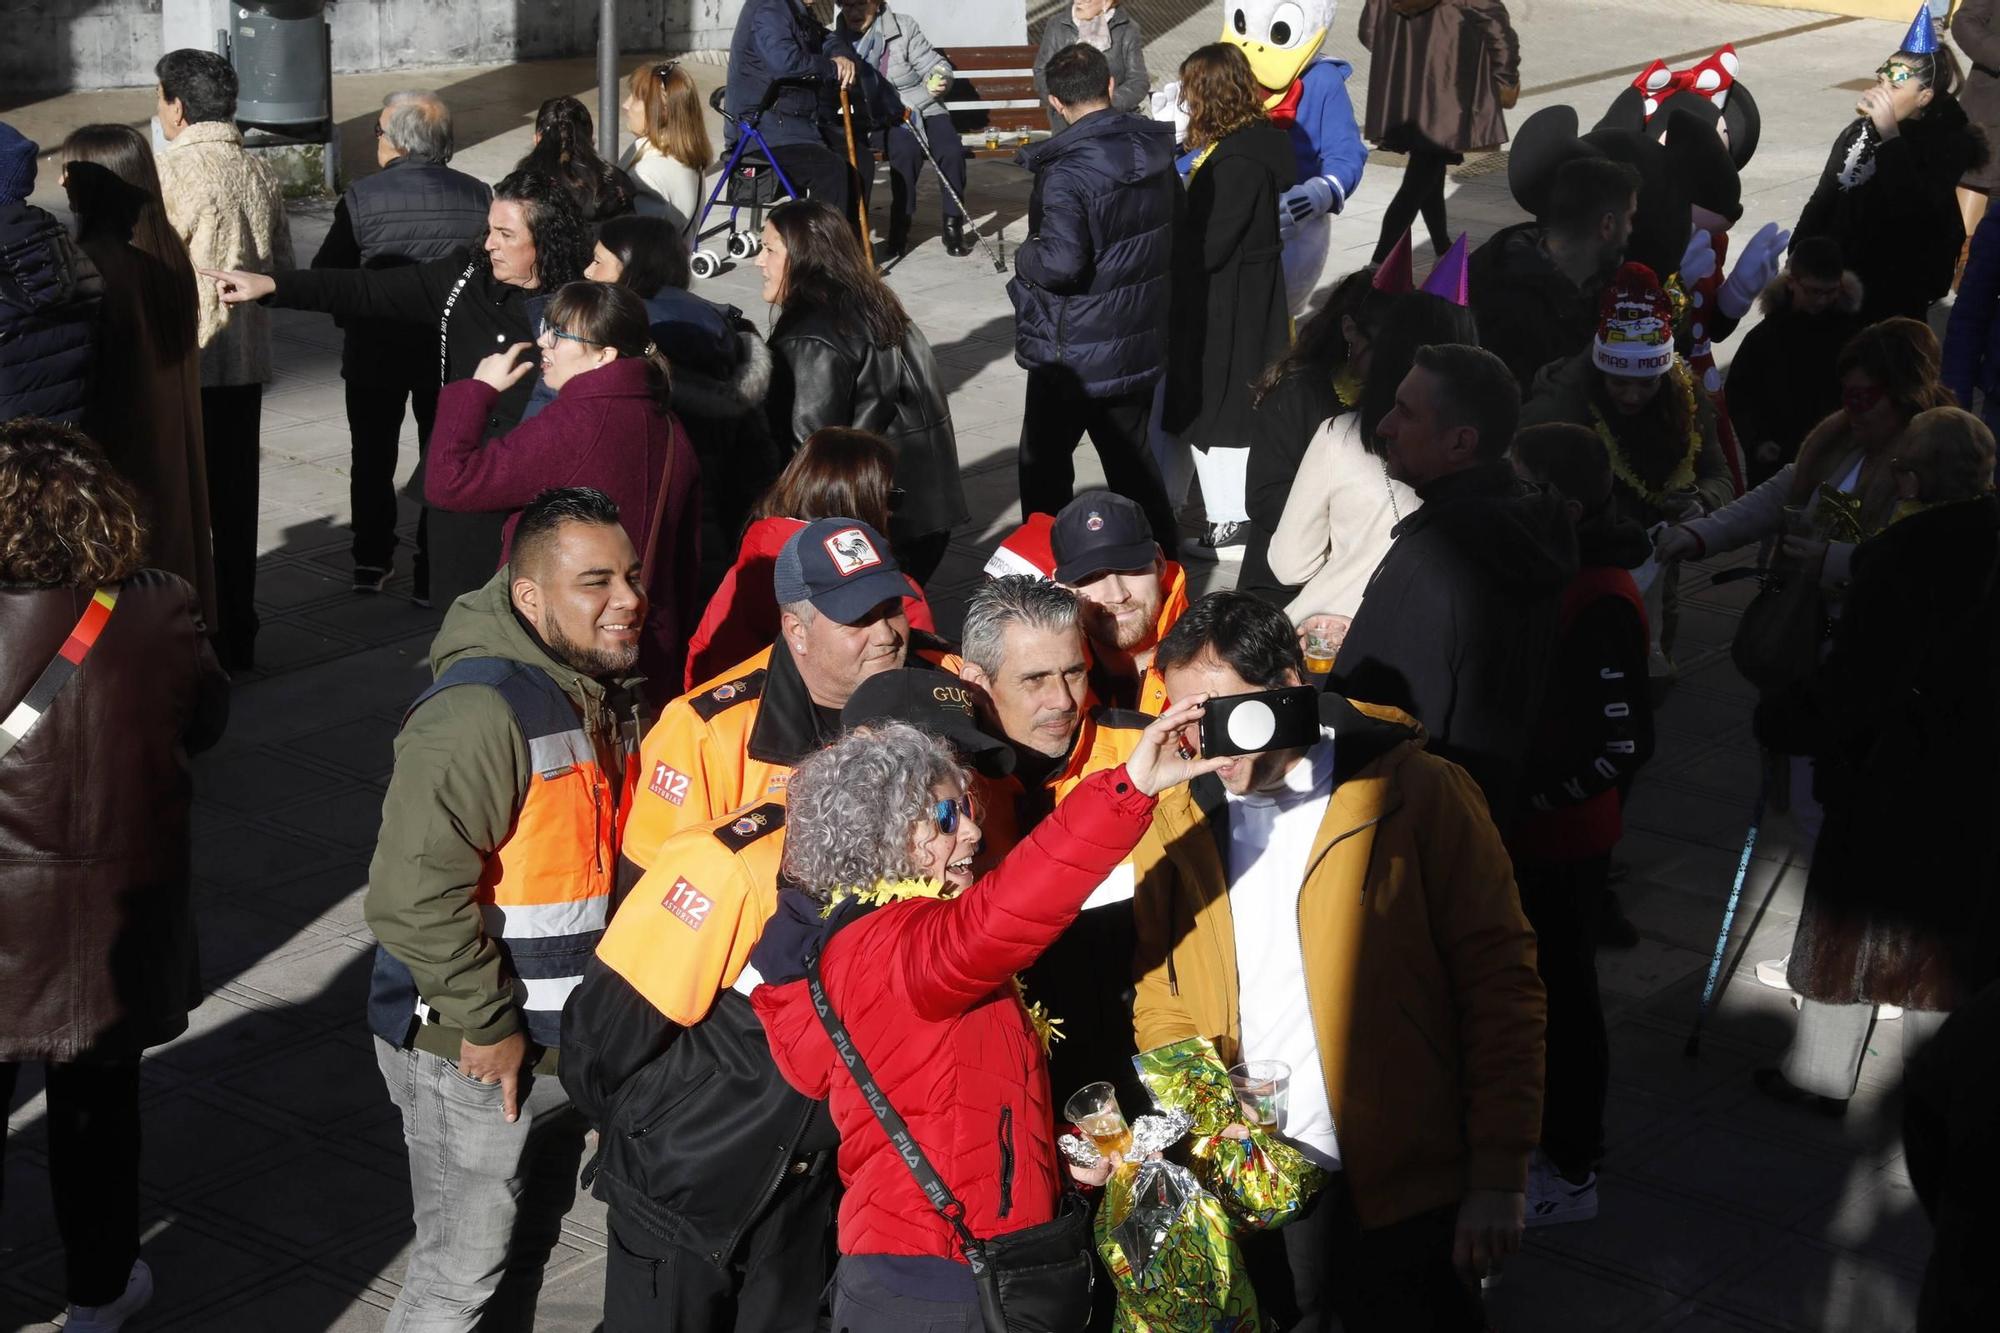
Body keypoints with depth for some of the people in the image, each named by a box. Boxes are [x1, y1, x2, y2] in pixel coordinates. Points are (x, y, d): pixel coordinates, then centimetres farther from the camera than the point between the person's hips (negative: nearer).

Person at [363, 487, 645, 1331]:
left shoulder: (603, 689, 4)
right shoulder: (481, 712, -26)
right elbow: (414, 892, -31)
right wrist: (484, 1025, -23)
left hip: (567, 1041, 9)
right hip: (474, 1057, -9)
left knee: (528, 1246, 23)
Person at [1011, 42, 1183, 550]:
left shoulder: (1066, 170, -24)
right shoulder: (1154, 150, -2)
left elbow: (1060, 261, -33)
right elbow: (1174, 225, 12)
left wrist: (1024, 256, -13)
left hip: (1073, 353, -7)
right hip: (1141, 345, 7)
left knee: (1044, 467, 11)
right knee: (1133, 460, 20)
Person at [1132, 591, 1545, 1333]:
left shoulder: (1413, 793, -9)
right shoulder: (1176, 824, 4)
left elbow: (1498, 981, -8)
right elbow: (1160, 1002, 9)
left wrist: (1498, 1177, -10)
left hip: (1403, 1187, -3)